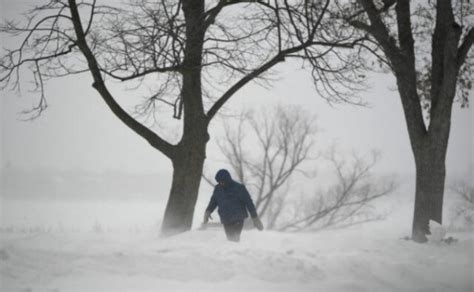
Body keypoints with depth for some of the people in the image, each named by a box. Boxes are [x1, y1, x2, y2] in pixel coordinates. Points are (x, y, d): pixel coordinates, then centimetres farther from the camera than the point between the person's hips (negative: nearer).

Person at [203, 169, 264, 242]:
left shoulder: (239, 188, -9)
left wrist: (255, 218, -6)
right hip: (226, 221, 5)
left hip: (237, 220, -5)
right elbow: (213, 201, 17)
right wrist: (208, 211, -3)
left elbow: (249, 203, -5)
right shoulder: (218, 189, 5)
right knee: (230, 239, 3)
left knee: (234, 239, -18)